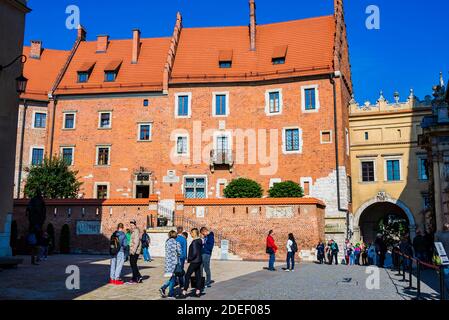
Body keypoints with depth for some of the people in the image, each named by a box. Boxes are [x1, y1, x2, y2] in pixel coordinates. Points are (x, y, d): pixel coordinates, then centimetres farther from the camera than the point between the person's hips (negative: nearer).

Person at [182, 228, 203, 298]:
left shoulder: (194, 242, -19)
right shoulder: (200, 241, 8)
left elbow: (194, 253, -24)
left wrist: (189, 259, -11)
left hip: (194, 261, -9)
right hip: (199, 261, 9)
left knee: (187, 275, -1)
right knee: (198, 276, 11)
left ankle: (184, 291, 1)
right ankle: (198, 291, 15)